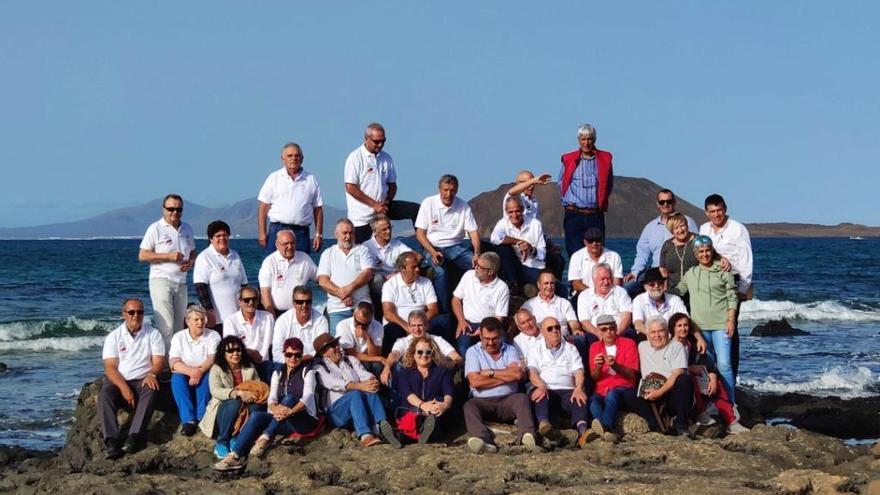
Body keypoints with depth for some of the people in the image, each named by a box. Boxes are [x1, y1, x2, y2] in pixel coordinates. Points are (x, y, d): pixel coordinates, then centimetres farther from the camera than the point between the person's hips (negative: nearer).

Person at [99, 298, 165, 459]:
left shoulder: (153, 334, 8)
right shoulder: (114, 336, 6)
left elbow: (158, 361, 1)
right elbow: (110, 367, -3)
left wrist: (151, 374, -23)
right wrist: (123, 387, -20)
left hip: (143, 380, 0)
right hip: (119, 380, 1)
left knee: (150, 391, -34)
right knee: (104, 394, -30)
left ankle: (135, 438, -43)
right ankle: (111, 441, -40)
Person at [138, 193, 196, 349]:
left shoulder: (187, 229, 14)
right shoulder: (156, 228, -4)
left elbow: (193, 252, 25)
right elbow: (142, 256, -6)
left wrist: (191, 262, 0)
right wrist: (168, 256, -15)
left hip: (181, 282, 6)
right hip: (161, 280, -6)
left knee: (179, 326, 7)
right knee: (166, 326, -14)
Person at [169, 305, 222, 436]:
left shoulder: (213, 336, 1)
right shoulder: (178, 337, 3)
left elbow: (213, 359, -13)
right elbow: (174, 363, -11)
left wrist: (199, 371, -33)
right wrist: (190, 371, -31)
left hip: (205, 373, -1)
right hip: (185, 374, 1)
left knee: (206, 378, -35)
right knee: (177, 379, -32)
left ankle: (202, 418, -28)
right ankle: (188, 419, -34)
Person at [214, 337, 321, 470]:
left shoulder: (307, 371, 1)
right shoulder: (278, 373, 13)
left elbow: (307, 396, -16)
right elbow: (272, 397, -2)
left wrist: (291, 411, -37)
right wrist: (275, 408, -29)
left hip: (305, 421, -4)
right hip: (284, 422, 4)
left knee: (289, 398, -32)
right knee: (256, 416, -23)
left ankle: (265, 438, -36)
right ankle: (235, 456, -36)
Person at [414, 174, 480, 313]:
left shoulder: (463, 206, 4)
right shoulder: (428, 203, -3)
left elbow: (473, 232, 3)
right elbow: (420, 234, -4)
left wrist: (477, 253, -16)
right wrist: (433, 253, -20)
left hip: (455, 247, 3)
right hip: (433, 247, -3)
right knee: (441, 272, -34)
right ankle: (443, 312, -27)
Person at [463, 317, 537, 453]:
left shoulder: (511, 350, 13)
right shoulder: (473, 352, 8)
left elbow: (518, 374, -7)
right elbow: (475, 381, -7)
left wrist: (490, 372, -3)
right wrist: (506, 377, -3)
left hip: (508, 401, 1)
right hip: (483, 401, -1)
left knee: (522, 398, -29)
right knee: (469, 406, -31)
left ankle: (527, 434, -54)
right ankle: (482, 440, -58)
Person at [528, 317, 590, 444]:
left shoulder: (571, 349, 27)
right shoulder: (537, 350, 23)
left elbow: (578, 371, 12)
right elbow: (532, 372, 5)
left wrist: (578, 388, -12)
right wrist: (541, 385, -20)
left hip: (567, 390, 1)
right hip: (545, 390, -1)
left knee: (579, 399, -34)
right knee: (540, 396, -38)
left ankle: (582, 430, -61)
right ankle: (544, 424, -65)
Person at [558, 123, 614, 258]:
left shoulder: (604, 159, 6)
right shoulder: (569, 160, 4)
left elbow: (609, 185, 15)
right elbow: (561, 184, 15)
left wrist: (601, 203, 11)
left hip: (596, 215, 1)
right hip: (574, 215, -1)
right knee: (575, 256, -6)